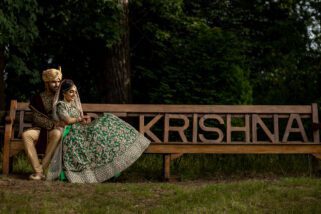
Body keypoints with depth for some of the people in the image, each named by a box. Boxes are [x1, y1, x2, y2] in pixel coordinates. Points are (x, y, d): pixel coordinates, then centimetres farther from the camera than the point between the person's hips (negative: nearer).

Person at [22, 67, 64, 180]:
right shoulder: (38, 98, 5)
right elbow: (36, 119, -5)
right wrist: (53, 124, -19)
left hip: (56, 129, -1)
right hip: (40, 129, 1)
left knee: (57, 133, -38)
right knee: (26, 134, -32)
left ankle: (42, 167, -33)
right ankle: (38, 171, -35)